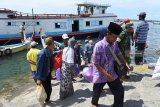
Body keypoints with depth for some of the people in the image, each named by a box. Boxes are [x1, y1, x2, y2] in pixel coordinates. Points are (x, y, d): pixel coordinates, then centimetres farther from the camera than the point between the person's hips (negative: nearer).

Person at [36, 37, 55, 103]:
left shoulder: (49, 52, -3)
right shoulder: (42, 54, -25)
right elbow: (39, 66, -23)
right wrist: (39, 78, -22)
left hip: (48, 73, 7)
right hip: (43, 75, -7)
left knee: (49, 88, 16)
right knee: (46, 89, 5)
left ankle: (47, 100, 39)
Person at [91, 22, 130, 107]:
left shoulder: (114, 44, -5)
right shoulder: (99, 46, -23)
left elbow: (118, 53, 16)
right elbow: (96, 63, -20)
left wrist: (125, 63, 9)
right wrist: (106, 74, -22)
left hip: (112, 73, 5)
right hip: (100, 75, -5)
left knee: (120, 91, 7)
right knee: (96, 93, 14)